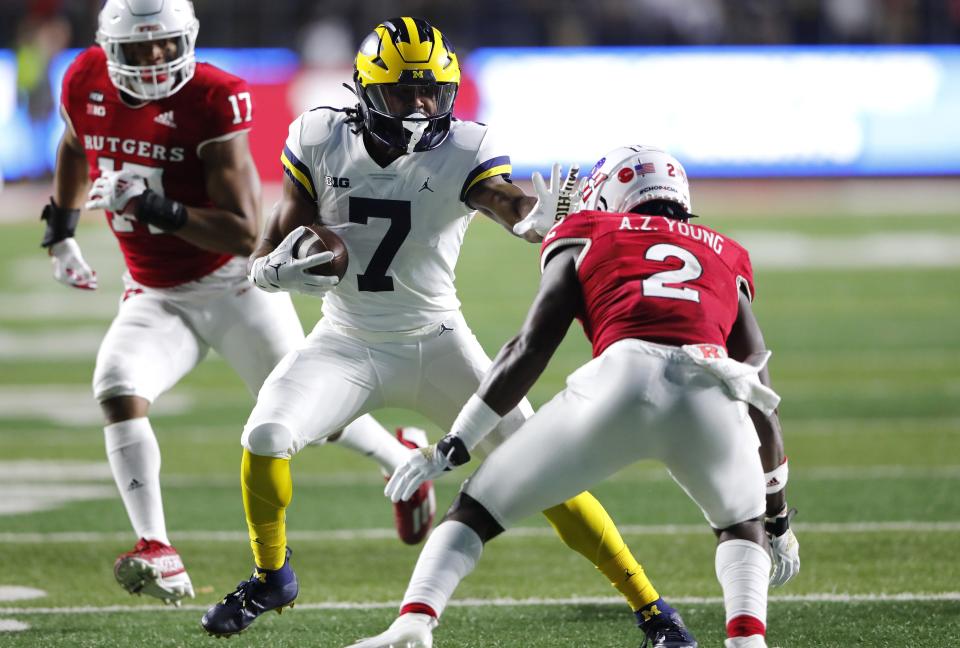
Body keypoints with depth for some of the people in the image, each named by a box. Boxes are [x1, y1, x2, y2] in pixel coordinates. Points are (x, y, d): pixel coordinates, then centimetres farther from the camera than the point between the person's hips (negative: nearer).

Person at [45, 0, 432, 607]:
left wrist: (159, 209, -37)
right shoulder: (88, 84, -7)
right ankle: (158, 554, -24)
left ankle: (401, 460, 38)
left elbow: (245, 234, -25)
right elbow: (75, 148, 21)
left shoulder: (211, 102, -24)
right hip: (155, 297, 4)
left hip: (233, 285, -4)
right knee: (118, 389, -23)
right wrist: (61, 232, 19)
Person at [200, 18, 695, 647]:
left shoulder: (463, 153, -16)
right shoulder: (322, 142, -9)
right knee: (266, 437, -19)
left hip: (436, 343, -2)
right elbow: (274, 251, -3)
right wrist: (277, 268, -28)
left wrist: (547, 215, -60)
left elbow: (515, 205, -36)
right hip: (348, 342, 2)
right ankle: (272, 577, 10)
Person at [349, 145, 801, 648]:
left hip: (622, 378, -2)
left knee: (479, 509, 15)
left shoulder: (586, 239, 28)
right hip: (711, 393, 2)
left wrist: (454, 445, 20)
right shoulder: (726, 260, 35)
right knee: (741, 525, 31)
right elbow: (760, 399, 33)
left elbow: (531, 349, 16)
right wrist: (778, 512, 41)